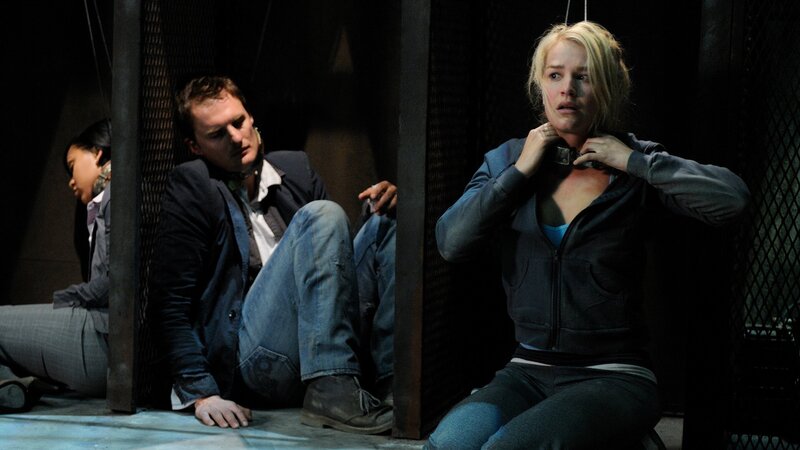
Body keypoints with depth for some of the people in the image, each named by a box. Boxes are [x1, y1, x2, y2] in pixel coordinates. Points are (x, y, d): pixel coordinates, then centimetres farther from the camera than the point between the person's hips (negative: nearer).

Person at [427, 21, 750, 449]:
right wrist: (521, 171, -5)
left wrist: (633, 160, -12)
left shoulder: (634, 168, 1)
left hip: (612, 377, -3)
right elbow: (451, 242, -3)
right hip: (526, 372, 3)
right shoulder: (507, 160, 11)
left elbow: (732, 198, -16)